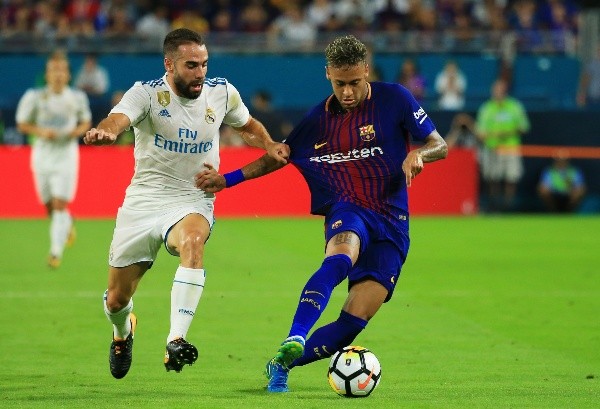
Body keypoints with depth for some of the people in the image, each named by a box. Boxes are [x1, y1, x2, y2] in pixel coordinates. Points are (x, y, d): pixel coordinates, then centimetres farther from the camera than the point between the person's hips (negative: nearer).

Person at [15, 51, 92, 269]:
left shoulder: (77, 98, -2)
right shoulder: (34, 97, -6)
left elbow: (86, 122, 13)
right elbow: (22, 124, 1)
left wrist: (79, 130, -10)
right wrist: (40, 131, -17)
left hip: (67, 154, -1)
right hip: (42, 153, 1)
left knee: (60, 204, -12)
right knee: (49, 206, 9)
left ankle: (56, 252, -9)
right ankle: (68, 225, 44)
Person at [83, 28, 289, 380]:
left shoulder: (222, 93, -1)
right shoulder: (147, 93, -12)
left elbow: (248, 126, 20)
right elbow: (119, 118, -34)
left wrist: (270, 146, -1)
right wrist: (106, 131, -58)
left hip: (192, 202, 0)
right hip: (143, 202, 0)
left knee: (193, 241, -38)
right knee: (117, 300, 8)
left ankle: (176, 342, -42)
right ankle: (123, 332, 47)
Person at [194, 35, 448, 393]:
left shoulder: (394, 99, -1)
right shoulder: (319, 119, 6)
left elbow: (440, 146, 3)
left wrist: (418, 154, -21)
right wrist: (227, 180, 12)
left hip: (392, 224, 0)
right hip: (348, 214, 0)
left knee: (355, 321, -12)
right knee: (341, 257, -39)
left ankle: (283, 364, 6)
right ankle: (293, 342, -52)